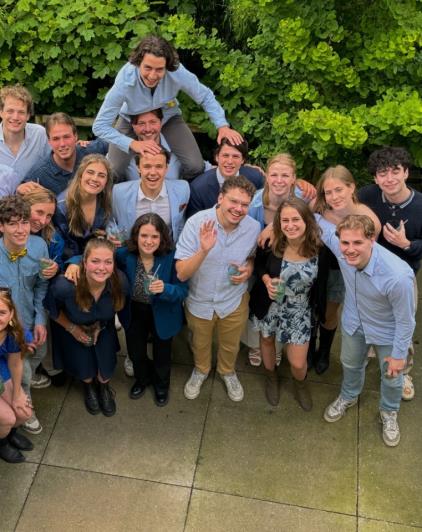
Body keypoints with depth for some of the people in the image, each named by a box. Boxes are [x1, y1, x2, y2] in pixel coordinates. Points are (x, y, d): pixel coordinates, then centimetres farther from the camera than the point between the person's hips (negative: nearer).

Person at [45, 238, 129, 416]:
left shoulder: (119, 282, -34)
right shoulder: (65, 286, -41)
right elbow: (51, 308, -16)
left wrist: (100, 326, -5)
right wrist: (71, 328, -10)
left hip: (104, 329, 2)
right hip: (75, 331, -1)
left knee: (106, 371, 12)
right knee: (84, 370, 16)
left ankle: (104, 388, 51)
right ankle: (89, 388, 56)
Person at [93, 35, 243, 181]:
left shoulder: (178, 73, -33)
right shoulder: (125, 81, -37)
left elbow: (205, 96, -13)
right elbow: (100, 126, -32)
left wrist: (223, 126, -27)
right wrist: (132, 144, -46)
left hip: (168, 119, 1)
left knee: (196, 167, -18)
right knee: (114, 172, -20)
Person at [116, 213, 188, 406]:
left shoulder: (171, 258, -30)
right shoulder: (124, 255, -25)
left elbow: (183, 290, -26)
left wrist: (165, 289, -46)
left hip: (162, 314, -2)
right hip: (134, 312, 2)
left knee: (161, 354, 24)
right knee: (135, 352, 26)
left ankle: (161, 384, 59)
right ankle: (143, 378, 61)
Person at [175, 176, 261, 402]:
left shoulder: (254, 227, -19)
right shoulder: (197, 223, -28)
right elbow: (181, 273, -28)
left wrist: (249, 269, -17)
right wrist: (203, 250, -45)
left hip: (234, 302, 2)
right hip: (199, 301, -1)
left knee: (230, 345, 26)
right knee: (200, 344, 26)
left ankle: (227, 372, 58)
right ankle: (201, 370, 57)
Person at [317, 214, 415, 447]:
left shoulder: (398, 276, -43)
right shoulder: (340, 246, -32)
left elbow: (405, 320, -25)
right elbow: (320, 223, -9)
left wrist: (399, 354, -13)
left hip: (387, 332, -3)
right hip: (353, 323, 4)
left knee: (391, 376, 23)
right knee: (350, 364, 30)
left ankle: (389, 413, 55)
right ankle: (348, 396, 63)